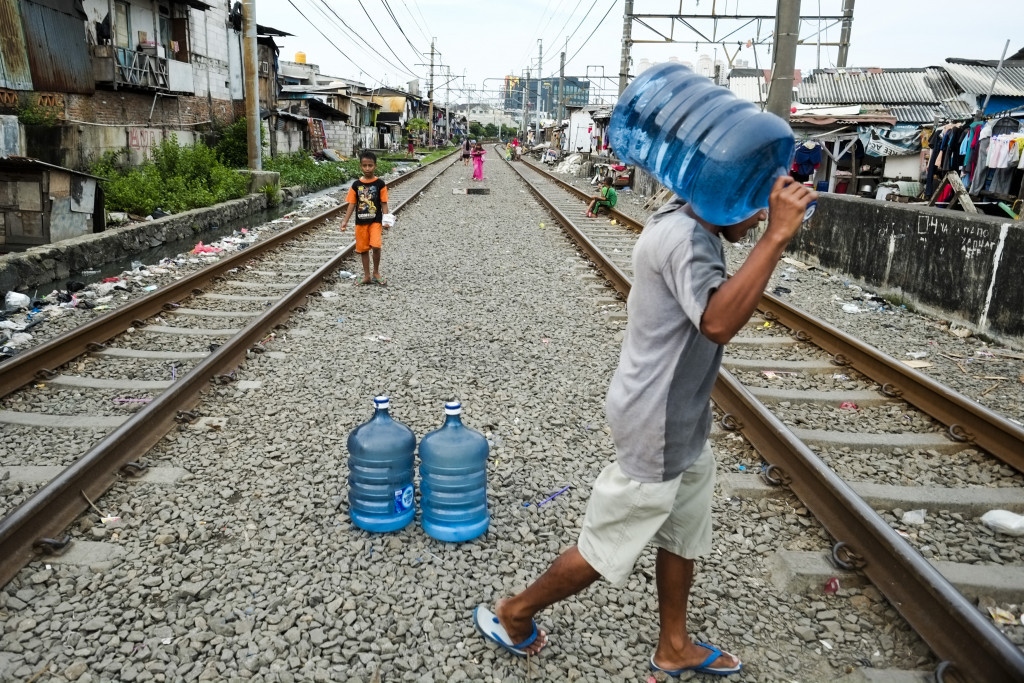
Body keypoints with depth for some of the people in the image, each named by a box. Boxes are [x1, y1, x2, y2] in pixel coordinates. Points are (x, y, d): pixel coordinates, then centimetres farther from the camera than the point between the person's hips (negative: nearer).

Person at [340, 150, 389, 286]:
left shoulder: (380, 184, -5)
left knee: (376, 246, -18)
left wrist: (386, 219, -14)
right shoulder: (356, 184, 1)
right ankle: (367, 276, 21)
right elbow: (352, 204, 4)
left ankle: (376, 272, 4)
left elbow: (384, 203, -3)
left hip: (376, 221, -3)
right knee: (363, 249, 9)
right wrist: (345, 221, -3)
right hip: (360, 222, 3)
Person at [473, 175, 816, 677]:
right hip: (657, 429, -10)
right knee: (605, 547, 8)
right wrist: (776, 235, -38)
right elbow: (718, 322, -42)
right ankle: (515, 613, 29)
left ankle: (674, 647, 42)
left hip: (682, 422, 10)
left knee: (683, 538, 22)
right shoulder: (683, 238, -26)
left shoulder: (690, 226, 5)